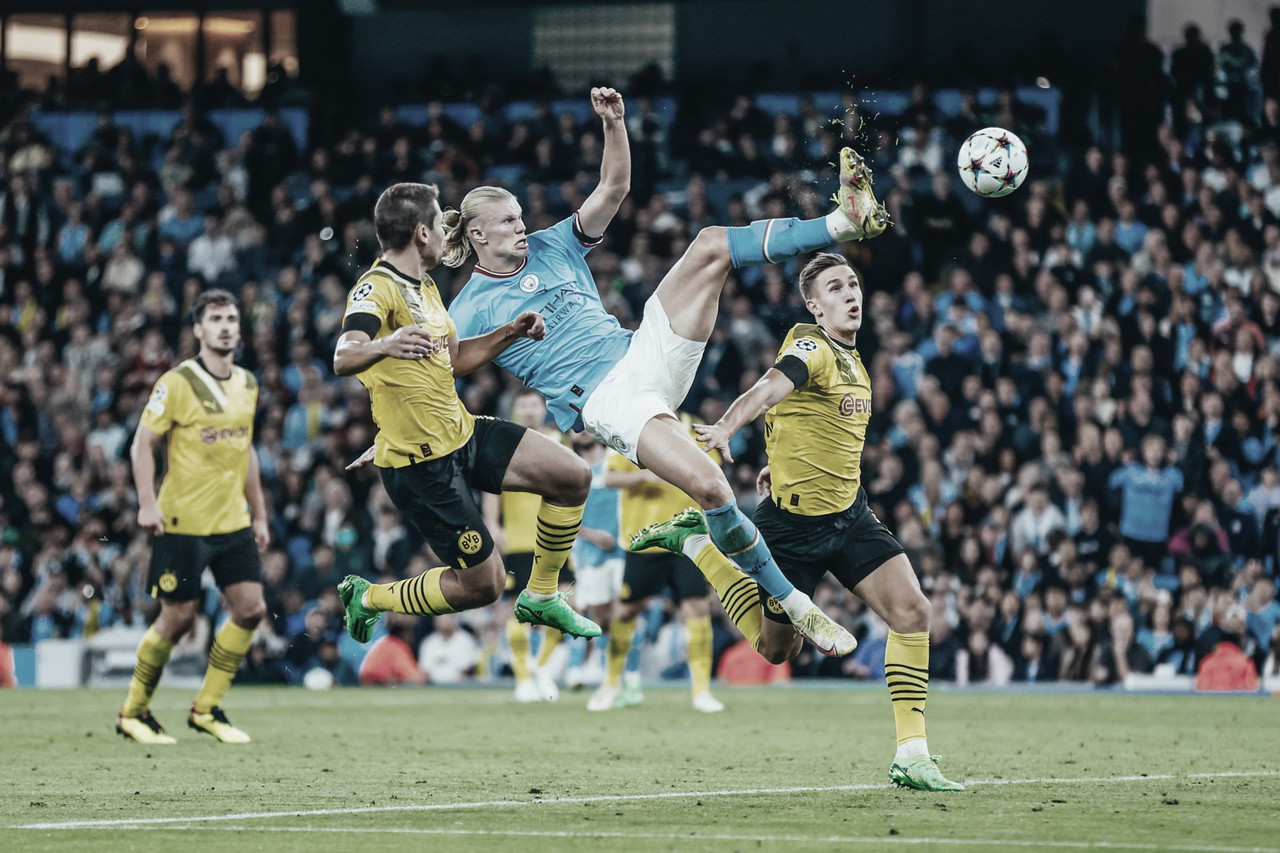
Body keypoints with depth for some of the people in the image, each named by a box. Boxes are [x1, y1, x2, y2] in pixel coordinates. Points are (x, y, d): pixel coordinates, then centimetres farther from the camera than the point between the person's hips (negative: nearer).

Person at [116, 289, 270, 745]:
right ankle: (133, 712, 14)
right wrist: (148, 504, -17)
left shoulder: (247, 384, 11)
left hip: (233, 521, 6)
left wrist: (259, 514, 19)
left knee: (251, 609, -4)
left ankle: (207, 708, 11)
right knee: (177, 618, -4)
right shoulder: (178, 382, -9)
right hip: (183, 521, -6)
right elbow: (142, 443, -7)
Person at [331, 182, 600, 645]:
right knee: (481, 585, -7)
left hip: (463, 433, 9)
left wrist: (510, 333, 11)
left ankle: (541, 597, 17)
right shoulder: (376, 289, -20)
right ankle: (368, 598, 15)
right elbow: (343, 359, -38)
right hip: (421, 463, -9)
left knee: (573, 476, 0)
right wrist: (384, 346, -60)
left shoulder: (424, 286, 12)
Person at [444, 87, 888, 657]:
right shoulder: (468, 313, 4)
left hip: (644, 352, 6)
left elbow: (614, 187, 11)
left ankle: (846, 220, -17)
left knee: (711, 246, -13)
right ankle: (792, 604, -18)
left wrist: (614, 123, -5)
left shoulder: (553, 246, 16)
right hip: (604, 401, -6)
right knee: (708, 486, -29)